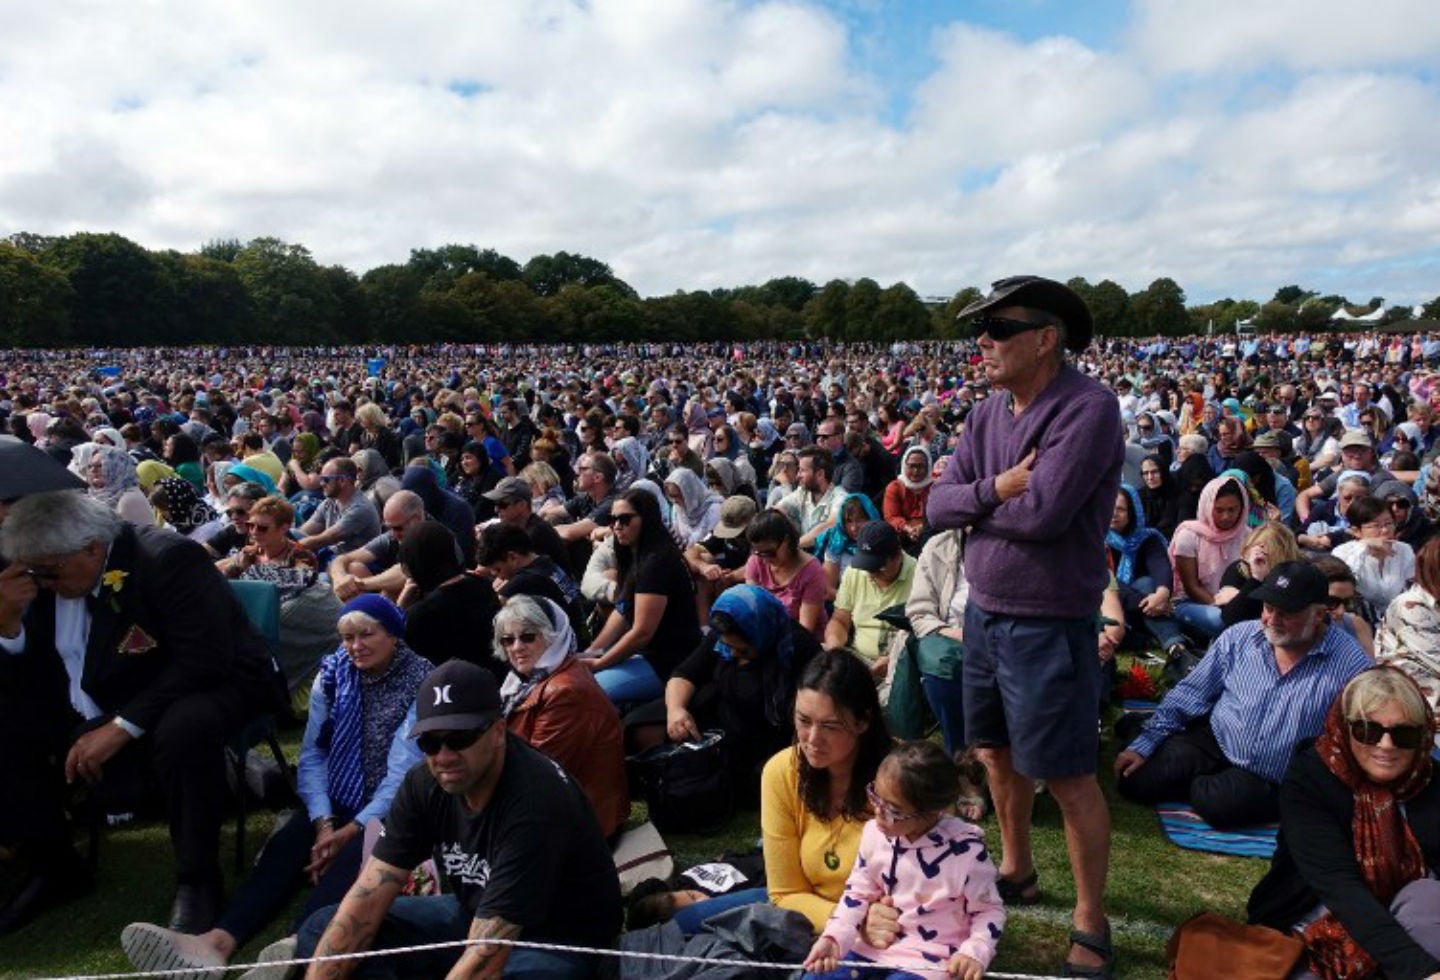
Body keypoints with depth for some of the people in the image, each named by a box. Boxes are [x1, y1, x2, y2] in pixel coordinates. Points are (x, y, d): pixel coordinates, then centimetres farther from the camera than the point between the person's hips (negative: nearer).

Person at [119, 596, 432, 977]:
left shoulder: (421, 683, -9)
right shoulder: (333, 673, 6)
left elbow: (404, 771, -15)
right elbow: (312, 754, 0)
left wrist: (351, 831, -20)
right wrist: (323, 824, -15)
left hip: (389, 812, -5)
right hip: (335, 804, 5)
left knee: (350, 858, -35)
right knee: (284, 845, -25)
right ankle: (218, 943, -46)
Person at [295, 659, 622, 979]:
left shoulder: (535, 802, -33)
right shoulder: (426, 783, -11)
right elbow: (367, 899, -12)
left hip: (557, 938, -7)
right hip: (474, 915, 7)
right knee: (321, 930, -1)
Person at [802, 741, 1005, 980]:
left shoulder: (966, 851, -18)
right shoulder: (874, 833, -6)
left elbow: (989, 910, -4)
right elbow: (858, 893, 4)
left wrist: (975, 952, -22)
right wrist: (834, 938, -11)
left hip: (928, 958, -4)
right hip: (872, 945, 4)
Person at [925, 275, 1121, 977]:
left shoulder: (1087, 408, -18)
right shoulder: (987, 415, 5)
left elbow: (1042, 512, -28)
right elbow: (937, 506, 1)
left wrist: (974, 501, -10)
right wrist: (995, 489, -18)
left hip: (1047, 623, -8)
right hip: (983, 610, 8)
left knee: (1067, 777, 4)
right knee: (997, 754, 21)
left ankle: (1090, 921, 23)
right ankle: (1016, 871, 43)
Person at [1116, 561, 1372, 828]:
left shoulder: (1350, 663, -12)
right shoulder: (1238, 637, -3)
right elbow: (1190, 693, 2)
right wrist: (1143, 744, -3)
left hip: (1271, 779, -2)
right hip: (1212, 743, 2)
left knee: (1217, 803, -31)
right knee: (1135, 781, -17)